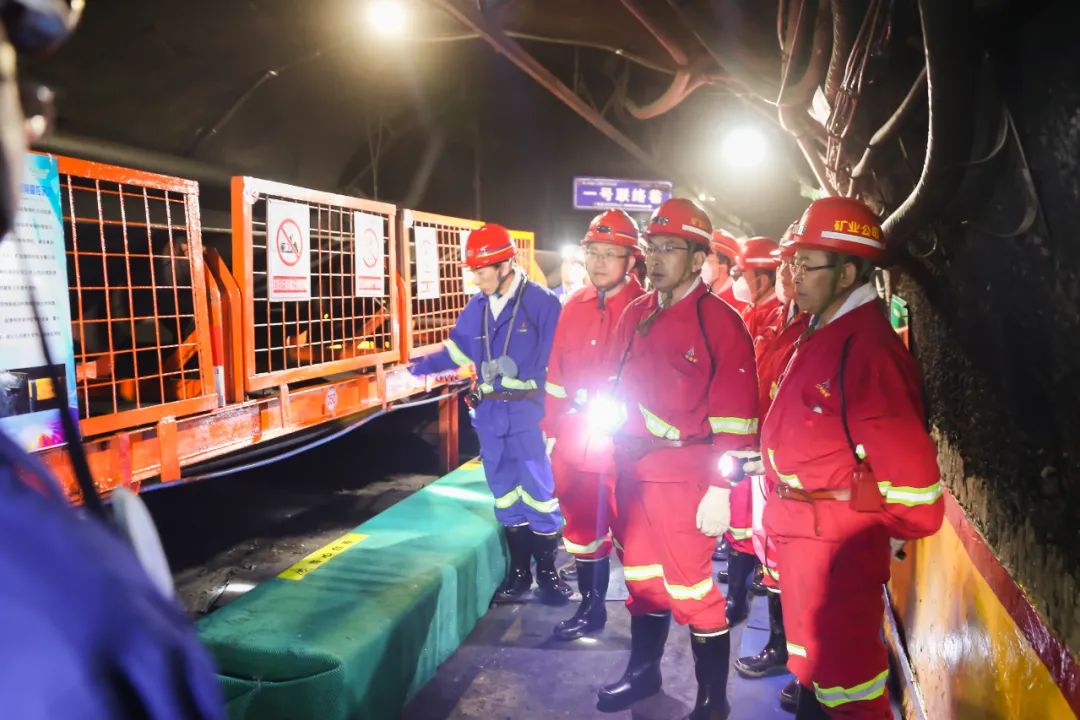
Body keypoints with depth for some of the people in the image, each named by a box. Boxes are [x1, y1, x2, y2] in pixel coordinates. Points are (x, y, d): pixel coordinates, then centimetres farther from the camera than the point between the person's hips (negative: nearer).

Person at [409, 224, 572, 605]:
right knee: (505, 493, 13)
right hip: (490, 412, 6)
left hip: (529, 411, -5)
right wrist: (422, 365, 2)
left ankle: (547, 571, 20)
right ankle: (519, 572, 27)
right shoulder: (476, 308, 6)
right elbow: (457, 350, 14)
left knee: (539, 491, 2)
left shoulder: (541, 302, -11)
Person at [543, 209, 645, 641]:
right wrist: (552, 430, 11)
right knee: (583, 526, 16)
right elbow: (557, 374, 12)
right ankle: (591, 608, 33)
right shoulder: (574, 307, 9)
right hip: (576, 440, 5)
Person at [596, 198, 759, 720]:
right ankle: (643, 672, 40)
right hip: (631, 470, 7)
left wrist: (719, 490, -17)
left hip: (685, 477, -6)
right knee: (641, 574, 20)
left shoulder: (720, 322, -13)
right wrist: (617, 458, 15)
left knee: (690, 586, 4)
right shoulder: (635, 314, 8)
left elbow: (734, 417, -15)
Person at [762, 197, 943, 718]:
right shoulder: (820, 333, 9)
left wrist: (892, 525, -10)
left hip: (838, 542, -9)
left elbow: (908, 463, -25)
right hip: (799, 533, 9)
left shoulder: (868, 347, -22)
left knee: (841, 666, 6)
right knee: (811, 652, 25)